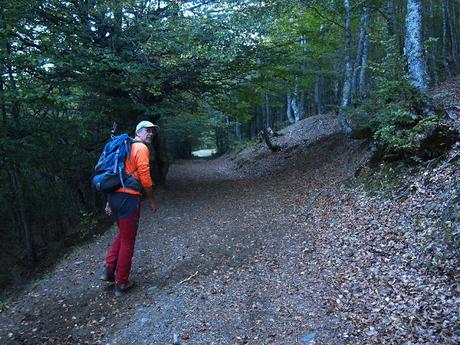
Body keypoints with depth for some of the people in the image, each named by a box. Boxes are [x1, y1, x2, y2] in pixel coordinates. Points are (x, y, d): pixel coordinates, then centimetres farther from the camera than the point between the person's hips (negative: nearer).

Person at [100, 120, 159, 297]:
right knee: (128, 241, 4)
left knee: (122, 234, 26)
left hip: (114, 195, 8)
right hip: (128, 197, -8)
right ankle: (121, 283, 13)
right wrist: (152, 200, -2)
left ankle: (109, 268, 18)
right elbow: (145, 177, -13)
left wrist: (109, 201, 20)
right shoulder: (141, 148, -7)